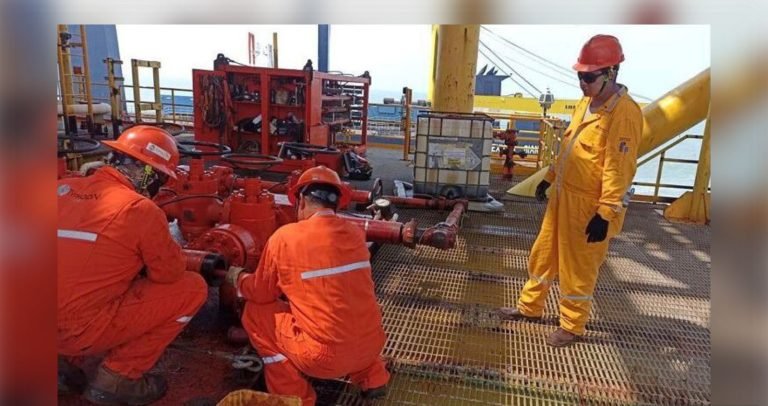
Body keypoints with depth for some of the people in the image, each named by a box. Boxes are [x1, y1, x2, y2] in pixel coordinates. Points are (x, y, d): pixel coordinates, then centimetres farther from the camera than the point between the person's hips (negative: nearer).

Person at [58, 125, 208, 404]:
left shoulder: (64, 188, 4)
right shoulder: (140, 210, -15)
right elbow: (171, 272, -6)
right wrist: (171, 252, 13)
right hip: (79, 331, -7)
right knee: (193, 288, -1)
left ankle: (61, 360, 19)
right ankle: (117, 378, 6)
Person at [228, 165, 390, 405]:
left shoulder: (285, 237, -10)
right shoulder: (355, 233, 3)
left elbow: (261, 293, 6)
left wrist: (238, 278, 27)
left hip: (326, 357, -5)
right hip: (372, 347, 5)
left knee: (255, 311, 13)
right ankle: (372, 378, 26)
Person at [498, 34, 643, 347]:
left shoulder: (624, 113, -19)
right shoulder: (585, 103, 9)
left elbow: (618, 169, -22)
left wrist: (606, 214, -24)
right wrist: (550, 178, 23)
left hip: (589, 207, -9)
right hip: (563, 196, 9)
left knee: (577, 268, 6)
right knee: (543, 254, 18)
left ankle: (572, 326, 25)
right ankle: (529, 307, 36)